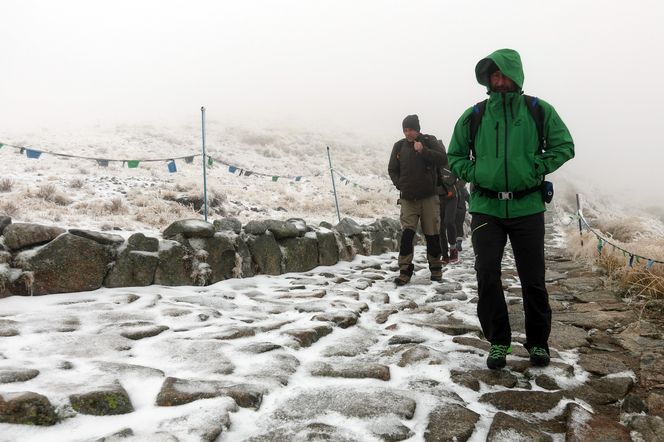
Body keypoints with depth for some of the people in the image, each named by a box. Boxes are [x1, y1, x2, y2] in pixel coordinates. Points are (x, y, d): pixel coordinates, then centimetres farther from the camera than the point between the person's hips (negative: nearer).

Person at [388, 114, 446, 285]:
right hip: (408, 198, 1)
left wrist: (423, 150, -23)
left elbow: (443, 158, -13)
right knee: (407, 233, -9)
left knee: (432, 234, 5)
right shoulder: (399, 146, 6)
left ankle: (436, 268, 20)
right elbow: (392, 169, 13)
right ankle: (405, 270, -4)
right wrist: (399, 184, -2)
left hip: (429, 196, -1)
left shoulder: (429, 141, 0)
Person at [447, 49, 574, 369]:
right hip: (486, 208, 1)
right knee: (487, 276, -3)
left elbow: (564, 146, 8)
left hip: (527, 207, 0)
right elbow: (455, 156, 13)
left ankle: (538, 342, 25)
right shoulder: (473, 116, 4)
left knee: (533, 279, 7)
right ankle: (498, 341, 15)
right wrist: (473, 172, -5)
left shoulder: (539, 111, 2)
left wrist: (538, 168, -7)